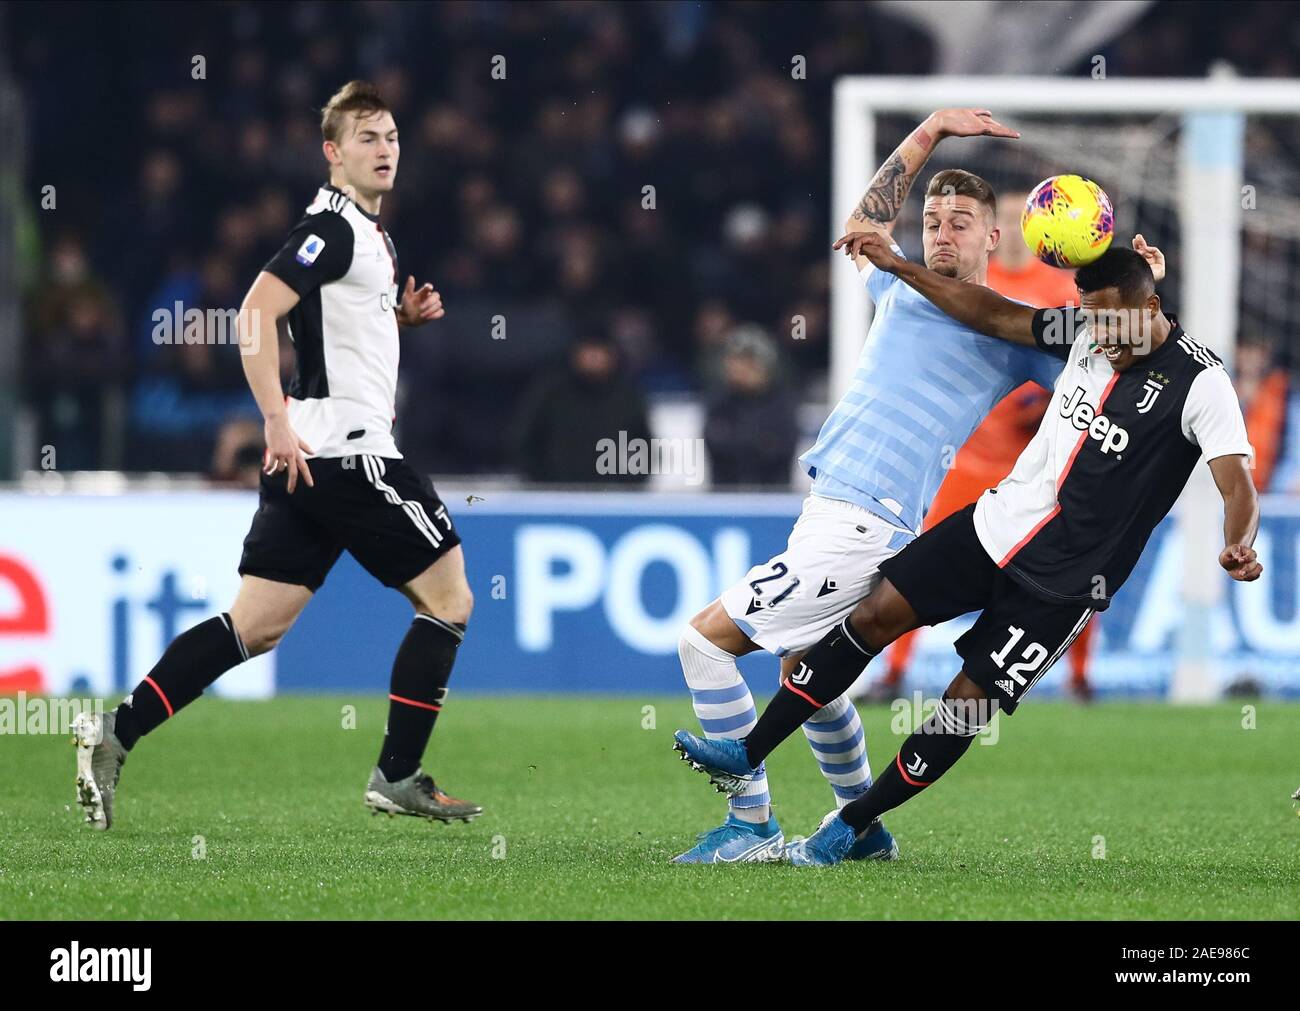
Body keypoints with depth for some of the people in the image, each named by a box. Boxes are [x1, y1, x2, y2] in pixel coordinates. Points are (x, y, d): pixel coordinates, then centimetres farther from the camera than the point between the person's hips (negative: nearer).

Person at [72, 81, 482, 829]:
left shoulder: (370, 233, 20)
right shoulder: (333, 227, -10)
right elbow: (258, 312, -20)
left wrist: (404, 314, 15)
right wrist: (278, 421, -25)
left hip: (307, 458, 9)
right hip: (346, 451, -9)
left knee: (255, 627, 4)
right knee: (449, 599, 0)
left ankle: (115, 736, -4)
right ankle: (398, 779, 2)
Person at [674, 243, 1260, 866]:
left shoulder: (1199, 384, -16)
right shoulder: (1087, 333, 2)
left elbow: (1238, 485, -23)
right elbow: (993, 315, 10)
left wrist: (1237, 546, -43)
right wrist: (898, 267, 7)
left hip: (1063, 581, -5)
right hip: (994, 525, 6)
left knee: (969, 702, -4)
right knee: (872, 617, -3)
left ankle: (851, 827, 14)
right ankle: (746, 759, 5)